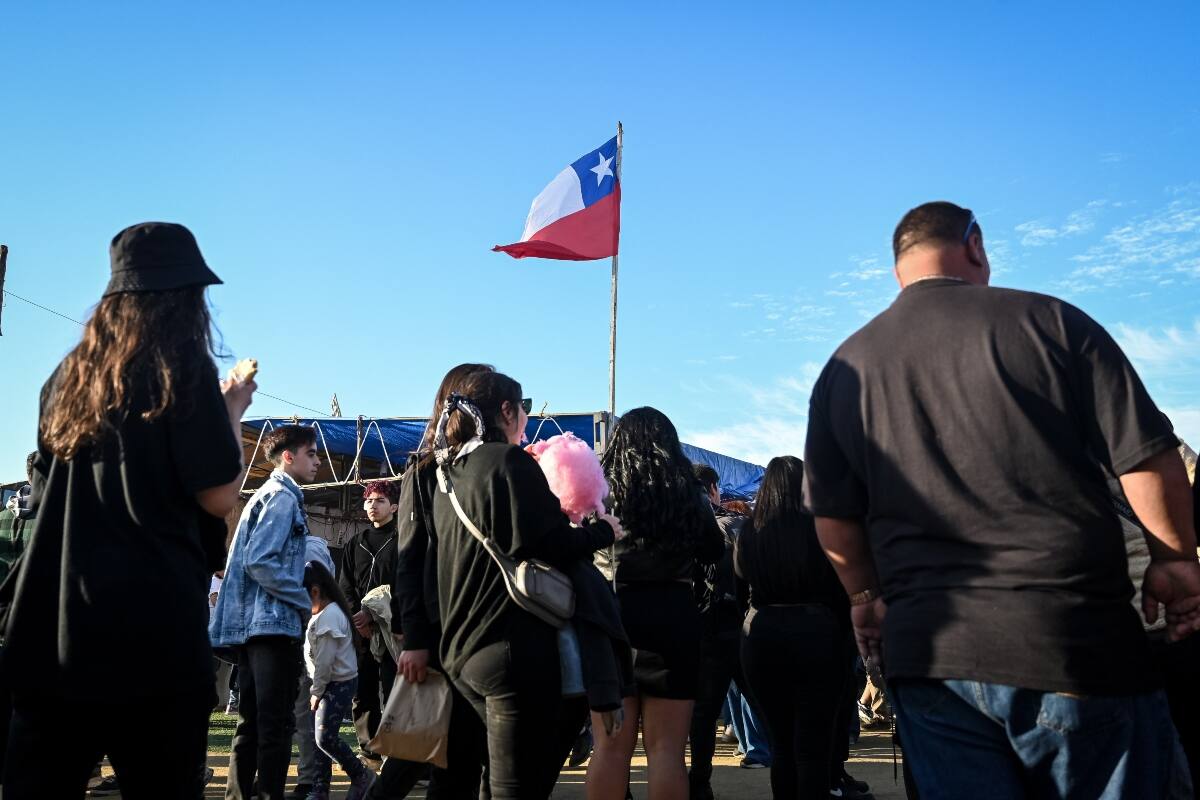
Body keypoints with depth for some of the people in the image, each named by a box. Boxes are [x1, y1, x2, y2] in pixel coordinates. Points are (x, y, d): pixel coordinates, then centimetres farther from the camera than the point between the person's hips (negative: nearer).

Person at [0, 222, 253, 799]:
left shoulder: (71, 373, 13)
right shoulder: (181, 364, -5)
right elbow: (219, 497, -7)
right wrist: (232, 412, 8)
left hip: (50, 628, 6)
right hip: (149, 629, -6)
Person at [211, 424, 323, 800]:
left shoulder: (268, 495, 21)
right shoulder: (283, 497, -9)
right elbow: (259, 562, -20)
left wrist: (297, 601, 17)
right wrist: (305, 601, -12)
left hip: (252, 624, 10)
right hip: (274, 622, -10)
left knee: (252, 724, 11)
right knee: (276, 725, -8)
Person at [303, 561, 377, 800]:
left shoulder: (328, 616, -20)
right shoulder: (322, 613, 12)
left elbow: (325, 661, -21)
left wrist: (316, 692, -11)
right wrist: (316, 689, 13)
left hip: (339, 683, -10)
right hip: (330, 683, 10)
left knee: (325, 737, -10)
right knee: (321, 737, 10)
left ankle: (361, 776, 5)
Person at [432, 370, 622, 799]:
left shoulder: (448, 474, 15)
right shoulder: (510, 461, -10)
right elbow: (552, 545, -17)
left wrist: (557, 520, 26)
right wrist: (603, 530, 1)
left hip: (464, 650, 9)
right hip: (515, 648, -8)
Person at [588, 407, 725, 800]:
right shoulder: (687, 489, 0)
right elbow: (714, 551, 13)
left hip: (609, 613, 0)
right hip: (673, 616, 0)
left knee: (611, 746, 7)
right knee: (666, 748, 4)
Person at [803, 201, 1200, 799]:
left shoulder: (845, 367, 7)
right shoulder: (1047, 321, -2)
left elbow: (833, 514, 7)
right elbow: (1148, 458, -4)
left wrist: (867, 598, 21)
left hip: (927, 653, 3)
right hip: (1073, 640, -2)